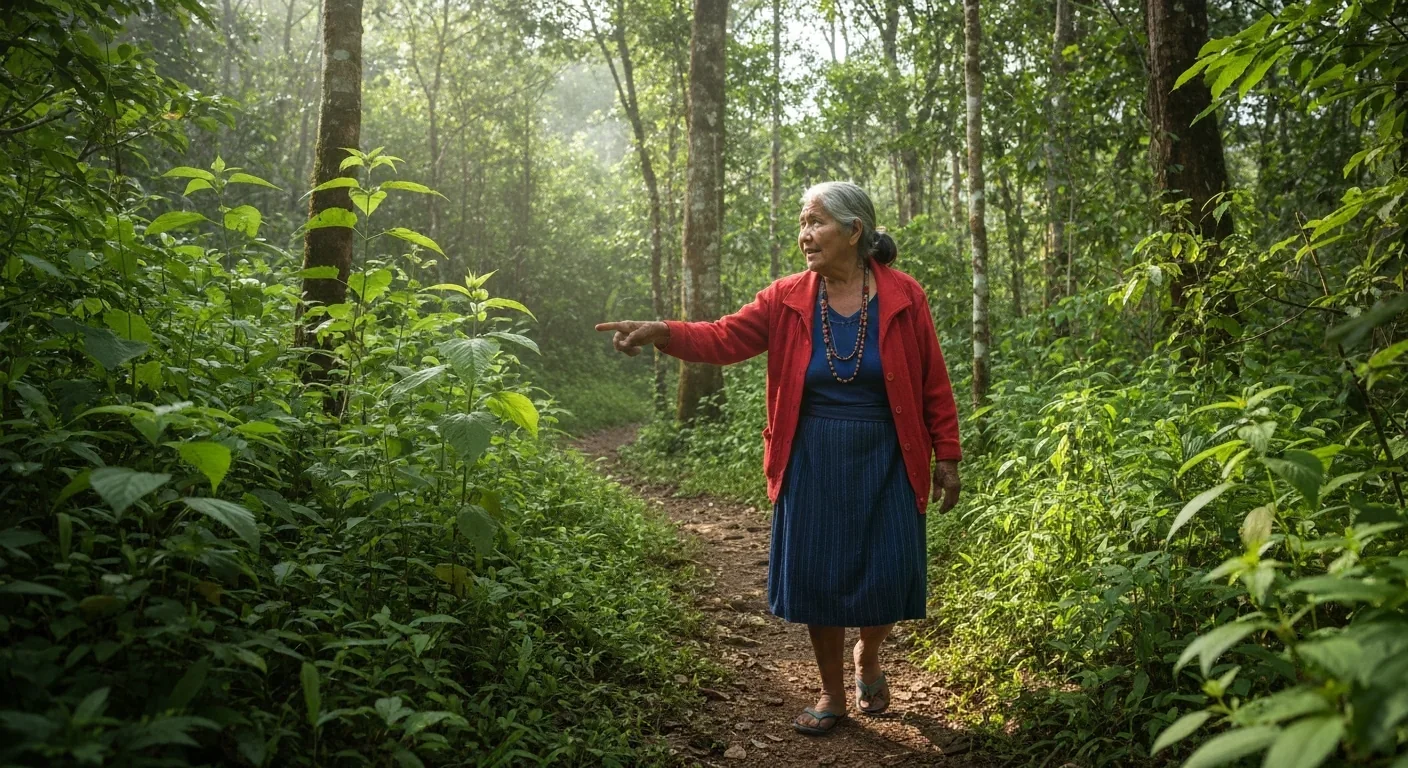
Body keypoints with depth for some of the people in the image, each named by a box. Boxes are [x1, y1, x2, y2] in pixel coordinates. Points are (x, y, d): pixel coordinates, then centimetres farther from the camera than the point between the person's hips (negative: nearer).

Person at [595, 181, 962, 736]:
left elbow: (934, 384, -2)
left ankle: (867, 657, 38)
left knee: (885, 578, 3)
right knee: (818, 578, 7)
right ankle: (832, 694, 28)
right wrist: (662, 332, -25)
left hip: (884, 463, -1)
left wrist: (946, 457, 0)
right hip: (813, 464, 2)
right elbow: (723, 339, -8)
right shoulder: (787, 299, -2)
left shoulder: (903, 297, -6)